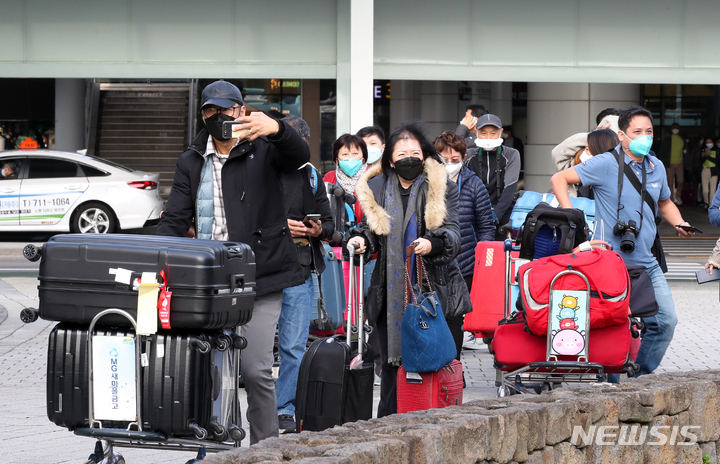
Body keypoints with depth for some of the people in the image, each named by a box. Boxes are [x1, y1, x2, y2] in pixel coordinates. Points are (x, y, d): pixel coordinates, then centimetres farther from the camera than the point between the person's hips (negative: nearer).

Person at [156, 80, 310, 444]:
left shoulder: (262, 150, 5)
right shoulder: (191, 162, 14)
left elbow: (298, 156, -17)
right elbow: (174, 220, 9)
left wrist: (276, 129, -39)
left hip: (258, 281, -3)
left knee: (255, 369, -10)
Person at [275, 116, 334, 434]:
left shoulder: (309, 175, 12)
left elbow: (329, 224, 16)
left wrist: (317, 230, -6)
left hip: (299, 271, 3)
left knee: (294, 347, 0)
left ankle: (286, 411, 7)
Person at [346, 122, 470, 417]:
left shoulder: (442, 188, 4)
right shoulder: (377, 188, 11)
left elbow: (452, 233, -3)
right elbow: (370, 229, 19)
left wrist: (432, 244, -24)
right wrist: (360, 240, -5)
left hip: (432, 288, -2)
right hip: (390, 290, 2)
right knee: (392, 361, 4)